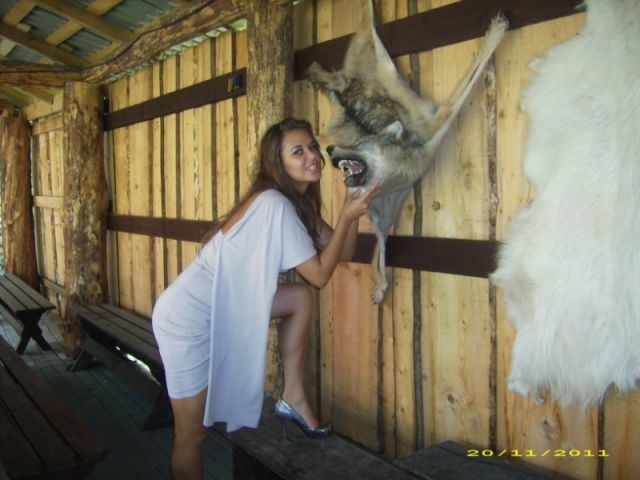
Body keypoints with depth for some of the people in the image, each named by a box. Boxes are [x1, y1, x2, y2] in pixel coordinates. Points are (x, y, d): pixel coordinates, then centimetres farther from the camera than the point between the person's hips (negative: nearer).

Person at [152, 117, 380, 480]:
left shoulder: (299, 203, 6)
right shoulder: (275, 205, -23)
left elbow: (343, 253, 5)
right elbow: (321, 274, -20)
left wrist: (353, 207, -6)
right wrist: (347, 215, -16)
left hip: (221, 305, 8)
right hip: (189, 316, -8)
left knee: (301, 299, -1)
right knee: (192, 432, 4)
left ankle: (293, 397, 9)